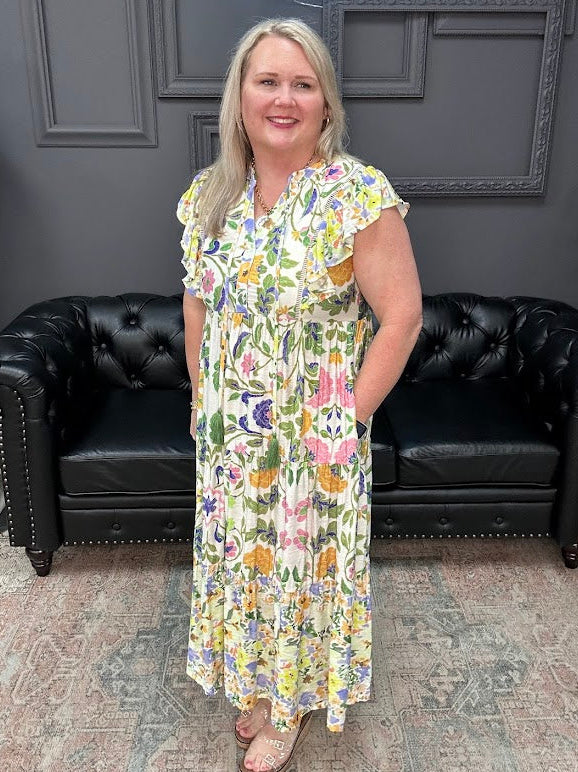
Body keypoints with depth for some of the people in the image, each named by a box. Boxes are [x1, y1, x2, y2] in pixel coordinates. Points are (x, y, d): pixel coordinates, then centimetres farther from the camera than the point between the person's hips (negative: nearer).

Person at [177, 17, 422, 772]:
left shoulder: (360, 194, -16)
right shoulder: (208, 194, 1)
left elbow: (402, 317, -14)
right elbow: (197, 303, 10)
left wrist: (349, 419, -13)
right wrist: (204, 402, 7)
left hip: (313, 439, -5)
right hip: (229, 436, 5)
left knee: (305, 563, 13)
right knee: (241, 558, 20)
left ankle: (294, 702, 42)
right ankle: (262, 681, 49)